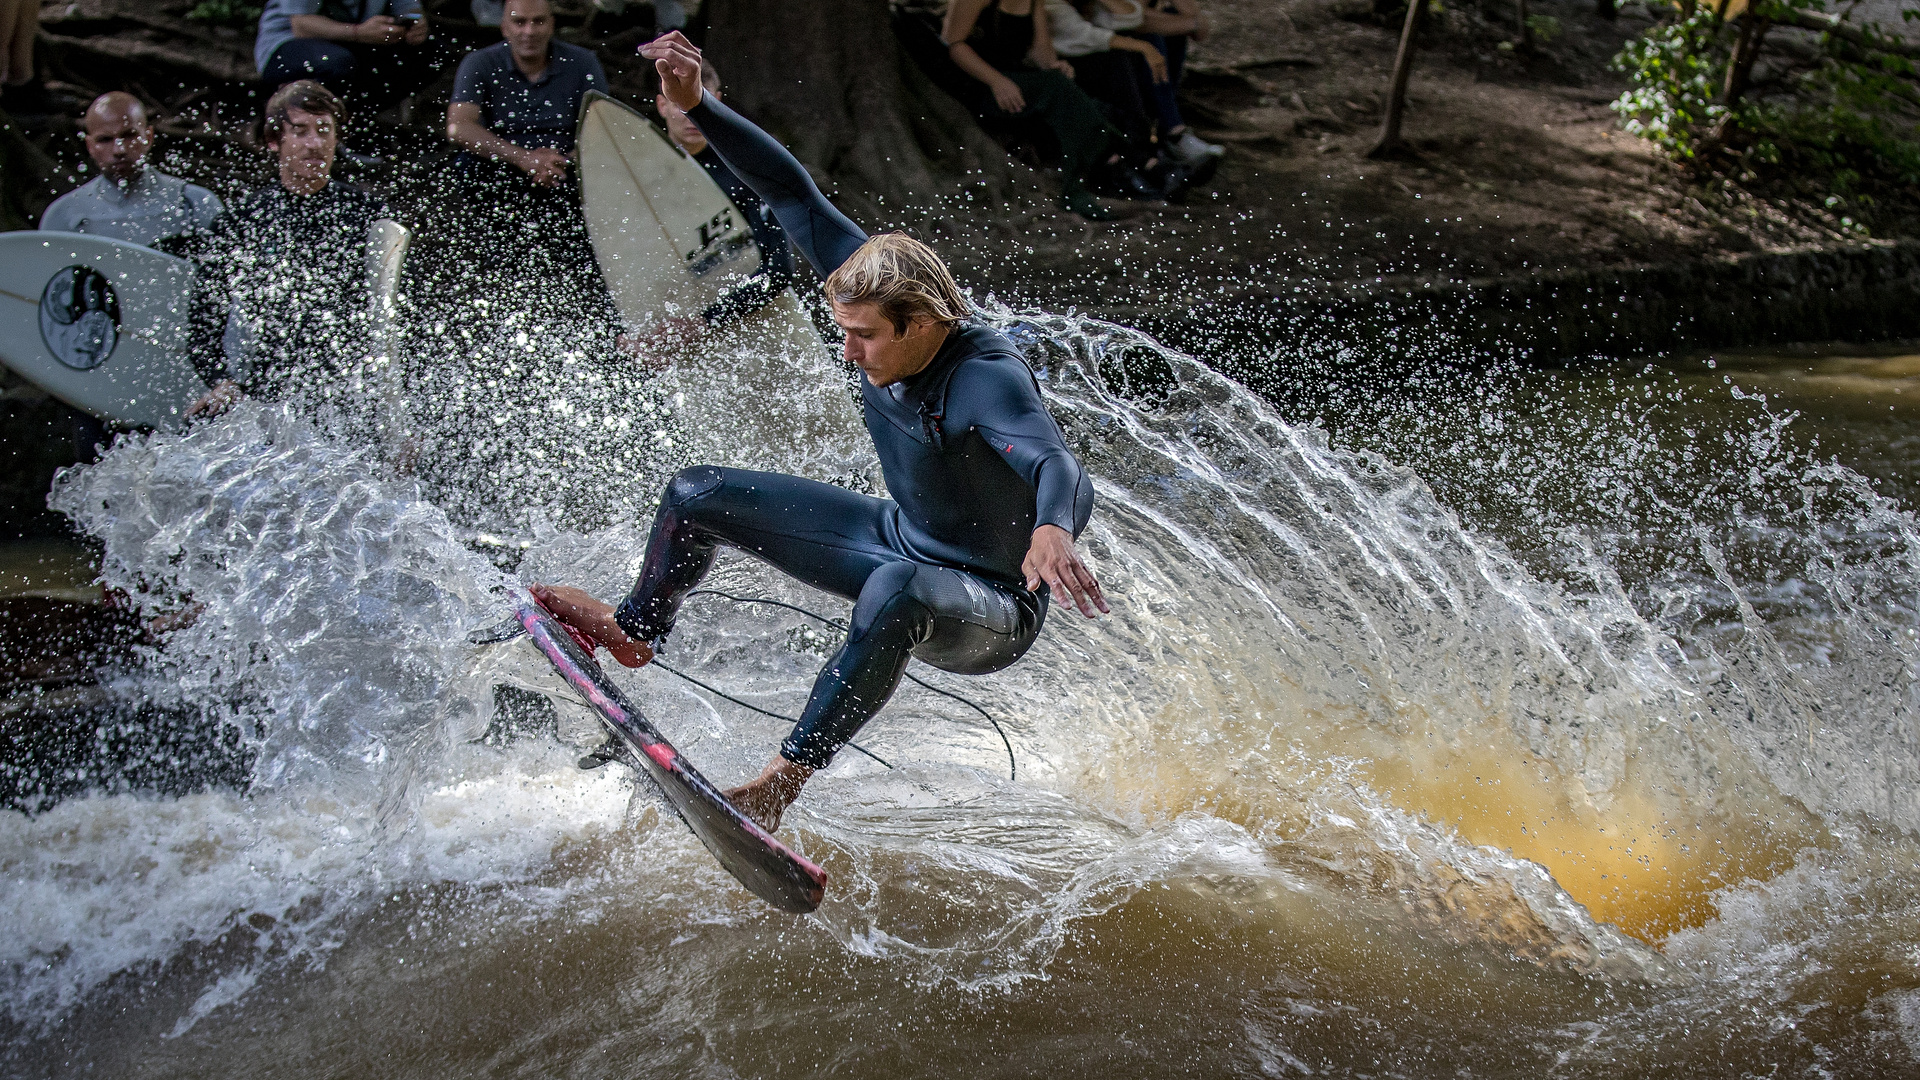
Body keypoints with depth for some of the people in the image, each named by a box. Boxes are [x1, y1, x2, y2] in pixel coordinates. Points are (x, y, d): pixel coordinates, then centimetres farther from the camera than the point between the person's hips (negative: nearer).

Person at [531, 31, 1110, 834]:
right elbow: (795, 197, -8)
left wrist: (1050, 529, -76)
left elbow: (1063, 473, -53)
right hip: (899, 541, 9)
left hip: (991, 612, -8)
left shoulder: (986, 382, -36)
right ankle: (635, 631, 38)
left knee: (896, 592, -46)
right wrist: (696, 107, -15)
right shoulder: (884, 291, -15)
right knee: (697, 496, 11)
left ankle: (779, 785, -38)